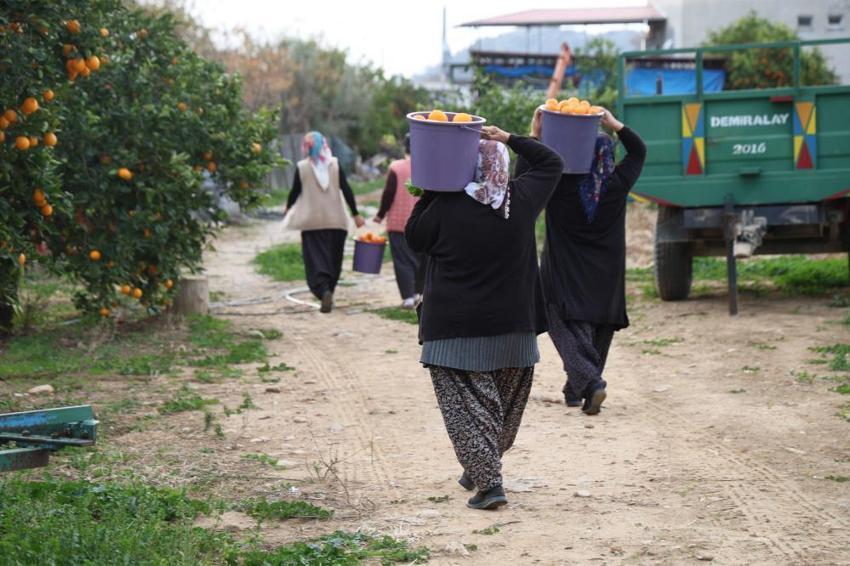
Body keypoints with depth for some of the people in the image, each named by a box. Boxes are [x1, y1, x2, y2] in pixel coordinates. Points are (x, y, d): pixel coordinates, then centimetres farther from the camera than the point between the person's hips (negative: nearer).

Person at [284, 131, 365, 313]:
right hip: (336, 221, 2)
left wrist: (288, 208, 21)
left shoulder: (301, 167, -4)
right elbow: (346, 190, -3)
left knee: (316, 259, -4)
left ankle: (324, 291, -25)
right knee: (333, 259, 15)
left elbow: (295, 191, 2)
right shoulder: (335, 164, 0)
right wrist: (356, 214, 2)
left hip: (312, 222, -2)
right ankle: (329, 290, 19)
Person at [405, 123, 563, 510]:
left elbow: (414, 238, 6)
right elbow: (551, 163, 13)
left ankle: (488, 481, -13)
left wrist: (428, 193, 11)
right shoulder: (522, 200, -2)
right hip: (513, 327, 4)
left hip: (456, 329, -4)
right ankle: (481, 472, 33)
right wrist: (508, 139, 10)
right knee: (505, 403, 20)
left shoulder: (446, 206, -11)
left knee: (466, 403, -2)